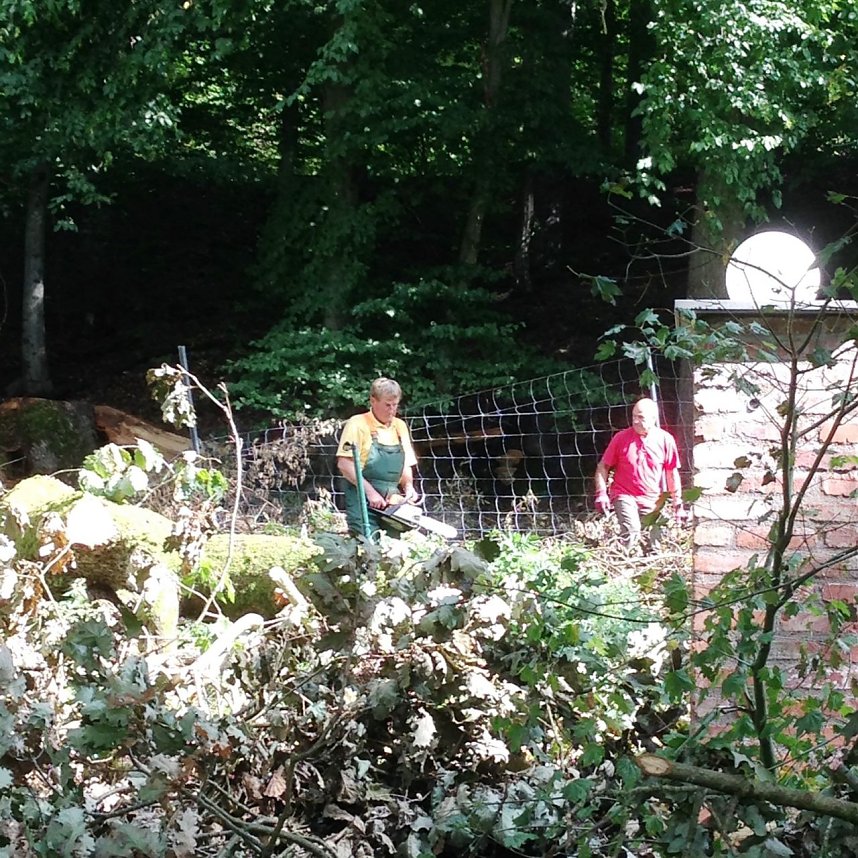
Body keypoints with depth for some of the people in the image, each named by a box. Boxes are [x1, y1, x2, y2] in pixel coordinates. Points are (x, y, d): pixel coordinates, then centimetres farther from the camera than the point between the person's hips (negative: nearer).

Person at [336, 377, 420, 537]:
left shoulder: (400, 426, 14)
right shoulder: (358, 424, -4)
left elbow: (406, 465, 21)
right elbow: (344, 464, -11)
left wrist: (408, 486, 1)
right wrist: (370, 492, -16)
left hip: (392, 502, 6)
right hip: (363, 502, -6)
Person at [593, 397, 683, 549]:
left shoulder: (665, 440, 0)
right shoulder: (621, 438, -4)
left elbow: (672, 474, 8)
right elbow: (603, 467, 3)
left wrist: (677, 503, 8)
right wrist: (601, 493, -9)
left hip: (651, 501, 3)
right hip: (624, 496, -2)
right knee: (631, 532, -25)